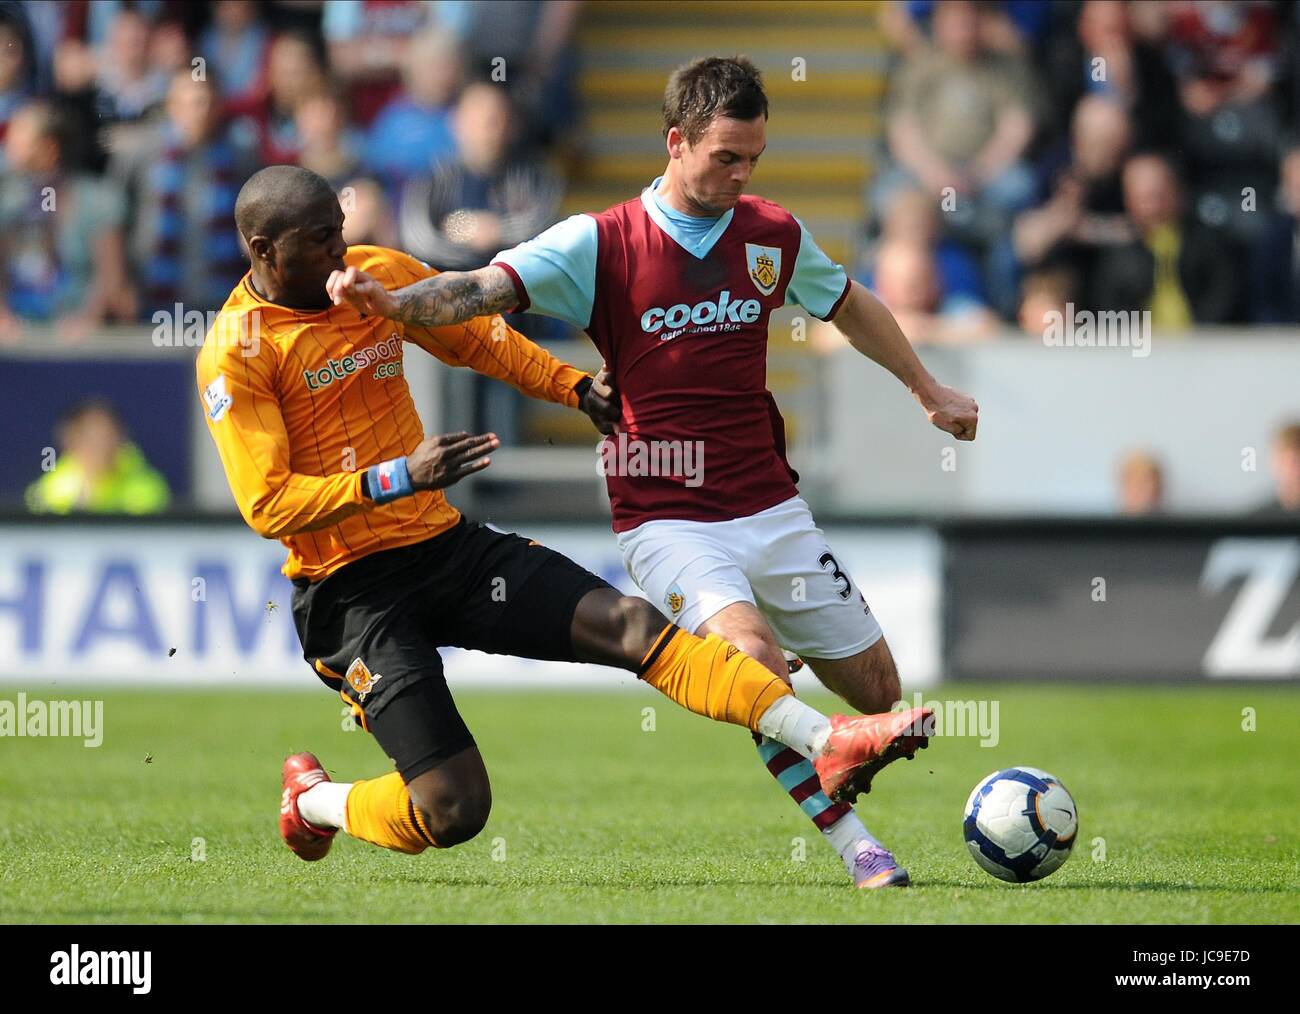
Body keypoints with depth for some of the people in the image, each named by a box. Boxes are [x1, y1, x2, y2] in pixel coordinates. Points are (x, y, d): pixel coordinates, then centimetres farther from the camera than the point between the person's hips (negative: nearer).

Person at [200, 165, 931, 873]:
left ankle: (827, 743, -19)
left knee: (631, 624, -14)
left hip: (447, 545, 6)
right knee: (453, 812, -15)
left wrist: (578, 389, 11)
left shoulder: (378, 274, 5)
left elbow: (479, 338, 22)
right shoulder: (236, 354, -13)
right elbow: (267, 505, -18)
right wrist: (397, 478, -28)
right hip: (349, 589, -6)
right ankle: (313, 802, 16)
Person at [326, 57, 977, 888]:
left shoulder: (776, 236, 4)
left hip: (771, 508, 5)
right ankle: (853, 843, -16)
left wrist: (929, 390, 33)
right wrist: (392, 302, -37)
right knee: (754, 655, -29)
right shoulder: (601, 243, -9)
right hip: (667, 520, -5)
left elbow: (852, 307, 23)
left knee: (877, 690, 7)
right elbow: (485, 289, -19)